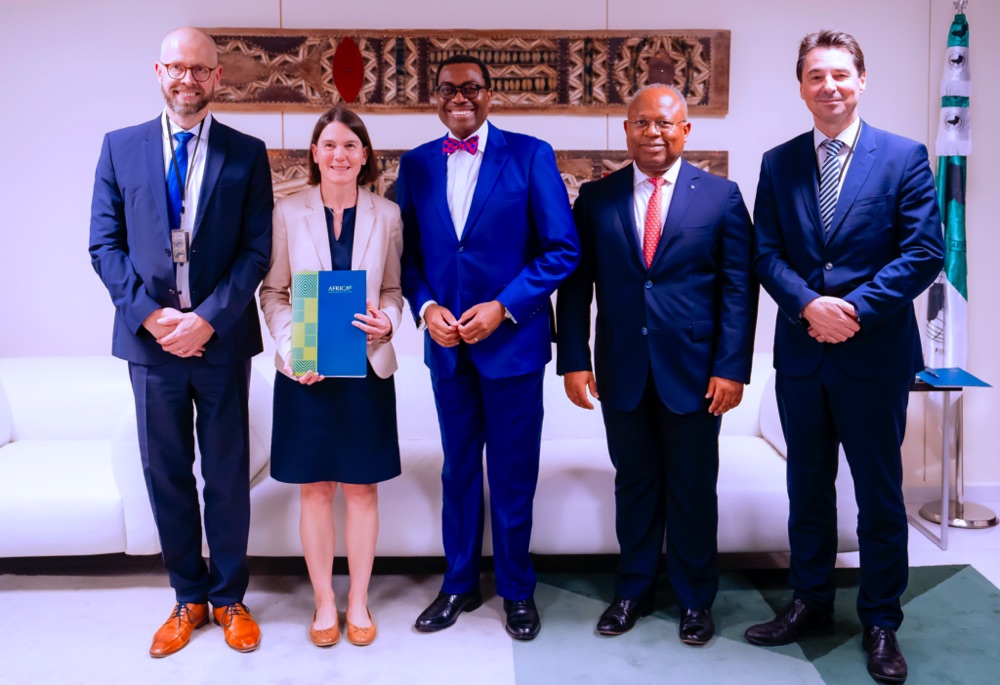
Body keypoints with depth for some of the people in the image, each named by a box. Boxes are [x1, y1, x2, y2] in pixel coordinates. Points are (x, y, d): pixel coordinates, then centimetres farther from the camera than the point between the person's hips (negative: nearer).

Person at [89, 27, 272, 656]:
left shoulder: (247, 153, 2)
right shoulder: (120, 147, 6)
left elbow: (257, 249, -3)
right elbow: (105, 244, 3)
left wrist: (209, 318, -13)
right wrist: (151, 314, -10)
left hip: (222, 339, -1)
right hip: (151, 337, 2)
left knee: (228, 476, 8)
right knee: (166, 476, 10)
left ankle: (229, 597, 24)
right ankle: (188, 598, 26)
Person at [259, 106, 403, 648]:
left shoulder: (386, 215, 2)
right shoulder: (288, 212, -1)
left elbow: (394, 288, 9)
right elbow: (272, 291, 2)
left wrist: (387, 321, -12)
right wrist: (290, 346, -12)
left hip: (366, 367, 1)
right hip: (305, 371, 0)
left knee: (362, 487, 8)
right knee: (314, 488, 8)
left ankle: (358, 601, 23)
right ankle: (324, 602, 23)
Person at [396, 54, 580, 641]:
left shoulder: (529, 155, -4)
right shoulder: (416, 165, 7)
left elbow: (563, 249, -8)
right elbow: (407, 252, 8)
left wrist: (503, 307, -15)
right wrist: (425, 306, -10)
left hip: (512, 340, -3)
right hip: (446, 343, 3)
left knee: (513, 474, 8)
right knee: (459, 470, 15)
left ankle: (517, 590, 26)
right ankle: (460, 585, 30)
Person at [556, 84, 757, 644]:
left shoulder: (721, 196, 0)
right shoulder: (596, 198, 4)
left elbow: (739, 288, -3)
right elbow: (576, 285, 4)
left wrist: (732, 367, -9)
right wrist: (575, 360, -3)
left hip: (693, 370, -1)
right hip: (622, 371, 2)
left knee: (692, 488, 10)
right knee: (634, 483, 13)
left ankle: (696, 599, 28)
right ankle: (634, 591, 31)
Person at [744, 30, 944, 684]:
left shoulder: (905, 157, -2)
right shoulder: (779, 163, 7)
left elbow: (925, 253, -8)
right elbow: (767, 253, 2)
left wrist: (855, 309, -16)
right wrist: (810, 305, -15)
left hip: (875, 353, -3)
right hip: (802, 353, 3)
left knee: (880, 491, 8)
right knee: (808, 484, 14)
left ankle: (881, 620, 24)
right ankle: (811, 602, 31)